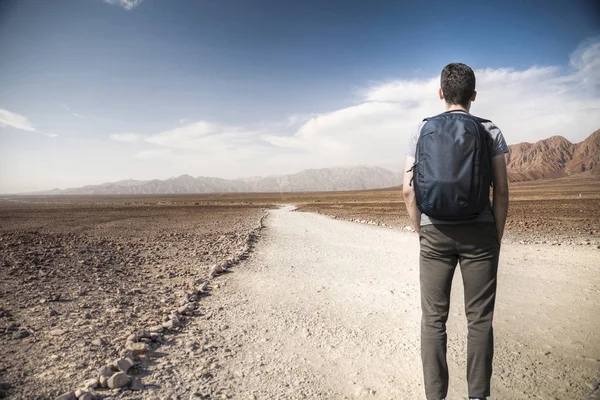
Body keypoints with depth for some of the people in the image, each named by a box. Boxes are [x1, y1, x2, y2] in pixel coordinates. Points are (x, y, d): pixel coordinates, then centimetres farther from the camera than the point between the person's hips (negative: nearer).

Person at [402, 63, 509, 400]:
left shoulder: (423, 131, 3)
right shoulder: (490, 132, 3)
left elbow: (409, 189, -2)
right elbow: (501, 190, -2)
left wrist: (422, 232, 8)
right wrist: (497, 236, 7)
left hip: (435, 233, 0)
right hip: (478, 232, 0)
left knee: (434, 319, 7)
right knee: (480, 319, 8)